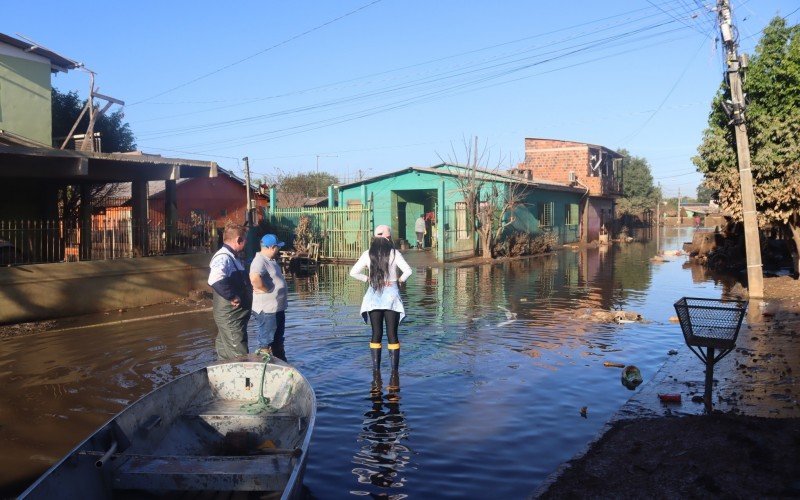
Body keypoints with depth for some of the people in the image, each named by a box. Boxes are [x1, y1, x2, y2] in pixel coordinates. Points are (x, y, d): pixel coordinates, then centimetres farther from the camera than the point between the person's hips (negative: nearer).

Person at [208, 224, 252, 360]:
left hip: (235, 316, 10)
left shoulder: (231, 257, 14)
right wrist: (233, 297, -28)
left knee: (226, 357, 17)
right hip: (230, 316, -10)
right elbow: (215, 280, -38)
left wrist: (248, 293, 19)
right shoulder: (223, 257, -19)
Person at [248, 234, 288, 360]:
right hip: (267, 310, -10)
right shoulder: (260, 261, -20)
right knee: (265, 342, -2)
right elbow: (255, 279, -39)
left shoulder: (271, 260, 12)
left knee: (278, 341, 22)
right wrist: (267, 290, -25)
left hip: (278, 309, 10)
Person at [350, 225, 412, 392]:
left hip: (374, 296, 2)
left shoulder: (368, 254, 1)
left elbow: (353, 272, -2)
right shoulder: (394, 253, -6)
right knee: (392, 336, 4)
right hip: (391, 295, -2)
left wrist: (368, 279, 9)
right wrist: (400, 279, 3)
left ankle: (376, 374, 7)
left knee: (376, 335, 10)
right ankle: (394, 376, 2)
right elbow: (407, 271, -15)